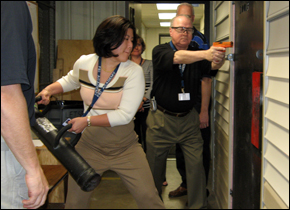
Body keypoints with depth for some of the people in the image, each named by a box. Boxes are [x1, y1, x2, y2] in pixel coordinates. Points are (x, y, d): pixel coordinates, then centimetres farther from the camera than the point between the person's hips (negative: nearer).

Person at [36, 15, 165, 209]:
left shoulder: (134, 71, -14)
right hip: (90, 146, 3)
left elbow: (125, 115, -20)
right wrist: (49, 90, 4)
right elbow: (69, 81, 22)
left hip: (125, 148, -2)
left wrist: (87, 121, -22)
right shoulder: (83, 64, -3)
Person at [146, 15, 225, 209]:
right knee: (155, 164, 10)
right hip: (162, 119, -2)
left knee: (196, 164, -2)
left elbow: (212, 66, -15)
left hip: (189, 119, 3)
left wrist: (219, 59, -39)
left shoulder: (197, 55, 4)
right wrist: (205, 54, -44)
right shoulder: (160, 51, -8)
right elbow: (177, 58, -29)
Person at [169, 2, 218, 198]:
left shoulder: (199, 41, -12)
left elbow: (206, 79, -17)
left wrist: (204, 111, -20)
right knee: (181, 147, 16)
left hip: (196, 104, -7)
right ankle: (185, 184, 32)